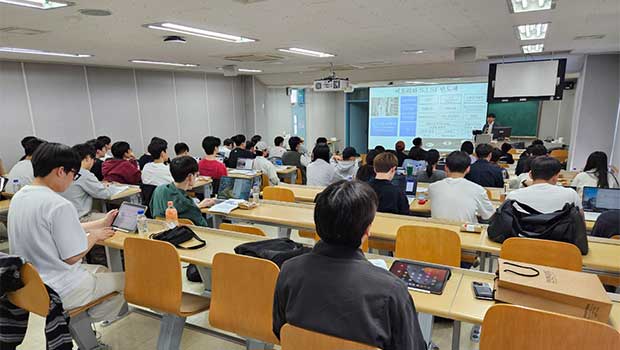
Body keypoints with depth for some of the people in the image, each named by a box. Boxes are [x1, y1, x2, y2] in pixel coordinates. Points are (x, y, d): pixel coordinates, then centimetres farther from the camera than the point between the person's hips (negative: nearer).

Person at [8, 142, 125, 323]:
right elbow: (72, 257, -21)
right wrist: (94, 236, -4)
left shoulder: (19, 196, 2)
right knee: (125, 279, 5)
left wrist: (101, 223, 15)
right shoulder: (59, 205, -27)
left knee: (101, 270, 24)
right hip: (58, 293, -9)